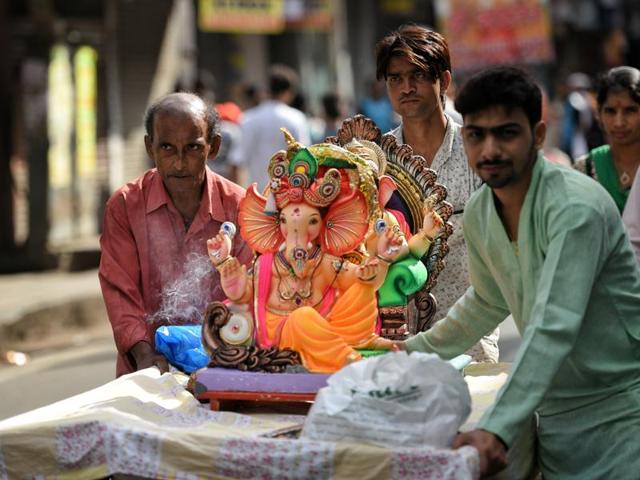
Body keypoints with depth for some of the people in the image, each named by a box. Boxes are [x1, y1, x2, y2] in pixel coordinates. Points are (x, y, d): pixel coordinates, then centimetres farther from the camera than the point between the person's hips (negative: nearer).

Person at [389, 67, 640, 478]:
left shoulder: (576, 206, -21)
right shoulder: (478, 213, 2)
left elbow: (554, 328, -29)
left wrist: (498, 430, -36)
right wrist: (415, 351, 24)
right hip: (559, 417, 6)